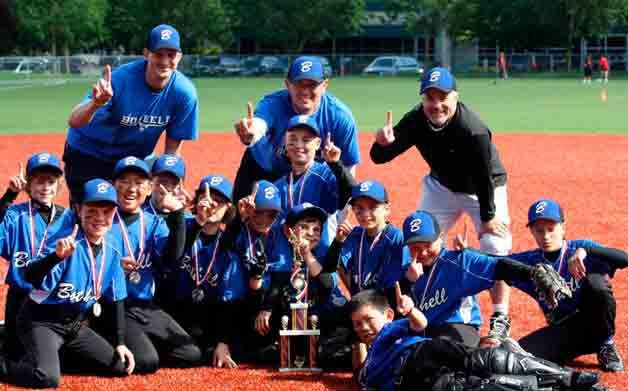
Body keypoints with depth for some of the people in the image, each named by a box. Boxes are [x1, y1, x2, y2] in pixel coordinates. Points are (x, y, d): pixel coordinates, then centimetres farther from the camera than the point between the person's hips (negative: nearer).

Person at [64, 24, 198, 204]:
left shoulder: (184, 92, -19)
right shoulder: (122, 79, -28)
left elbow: (173, 148, -7)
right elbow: (74, 122, -35)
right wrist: (96, 103, -55)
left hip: (135, 159, 3)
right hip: (87, 155, -3)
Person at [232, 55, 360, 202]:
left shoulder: (341, 116, -27)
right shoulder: (273, 104, -32)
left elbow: (348, 166, -17)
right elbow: (258, 126, -55)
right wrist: (249, 135, -79)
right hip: (266, 170, 0)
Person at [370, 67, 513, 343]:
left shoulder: (473, 131, -37)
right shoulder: (416, 121, -23)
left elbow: (484, 178, -26)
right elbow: (379, 158, -19)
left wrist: (488, 217, -17)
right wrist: (384, 144, -42)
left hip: (484, 190, -5)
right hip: (441, 186, 5)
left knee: (495, 247, -15)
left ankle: (500, 318, -2)